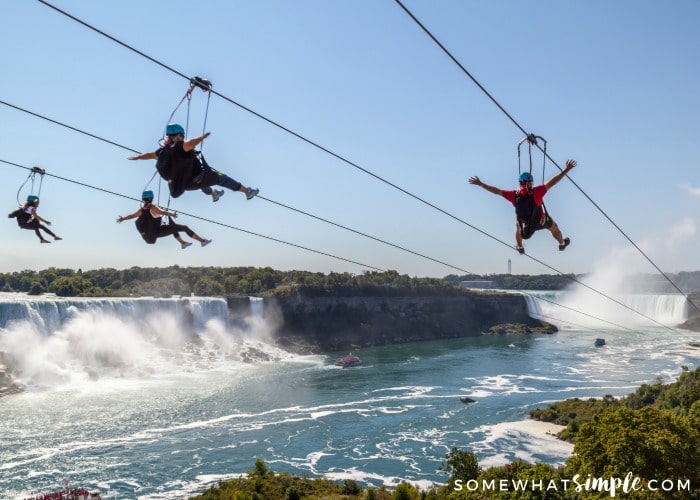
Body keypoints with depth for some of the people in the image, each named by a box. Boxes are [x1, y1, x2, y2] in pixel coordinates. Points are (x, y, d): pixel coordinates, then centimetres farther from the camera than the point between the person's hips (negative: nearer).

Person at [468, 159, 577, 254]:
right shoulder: (536, 192, -34)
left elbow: (496, 191, -20)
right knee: (553, 227, 30)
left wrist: (480, 184, -12)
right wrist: (566, 169, -33)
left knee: (518, 226, 37)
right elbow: (552, 182, -36)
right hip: (541, 221, -1)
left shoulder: (514, 195, -27)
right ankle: (562, 244, 56)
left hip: (524, 222, 2)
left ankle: (520, 248, 55)